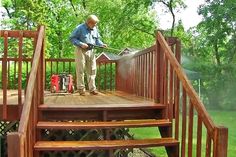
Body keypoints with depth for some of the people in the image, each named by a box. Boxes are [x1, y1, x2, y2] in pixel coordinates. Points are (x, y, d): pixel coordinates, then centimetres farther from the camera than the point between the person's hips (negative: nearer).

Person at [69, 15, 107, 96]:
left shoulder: (95, 29, 9)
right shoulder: (80, 28, -9)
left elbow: (97, 39, 19)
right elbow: (72, 38, -9)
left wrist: (101, 44, -1)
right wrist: (81, 44, -20)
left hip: (91, 51, 6)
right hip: (81, 51, -5)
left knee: (92, 70, 4)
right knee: (80, 70, -2)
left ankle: (92, 88, 10)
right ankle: (81, 89, 6)